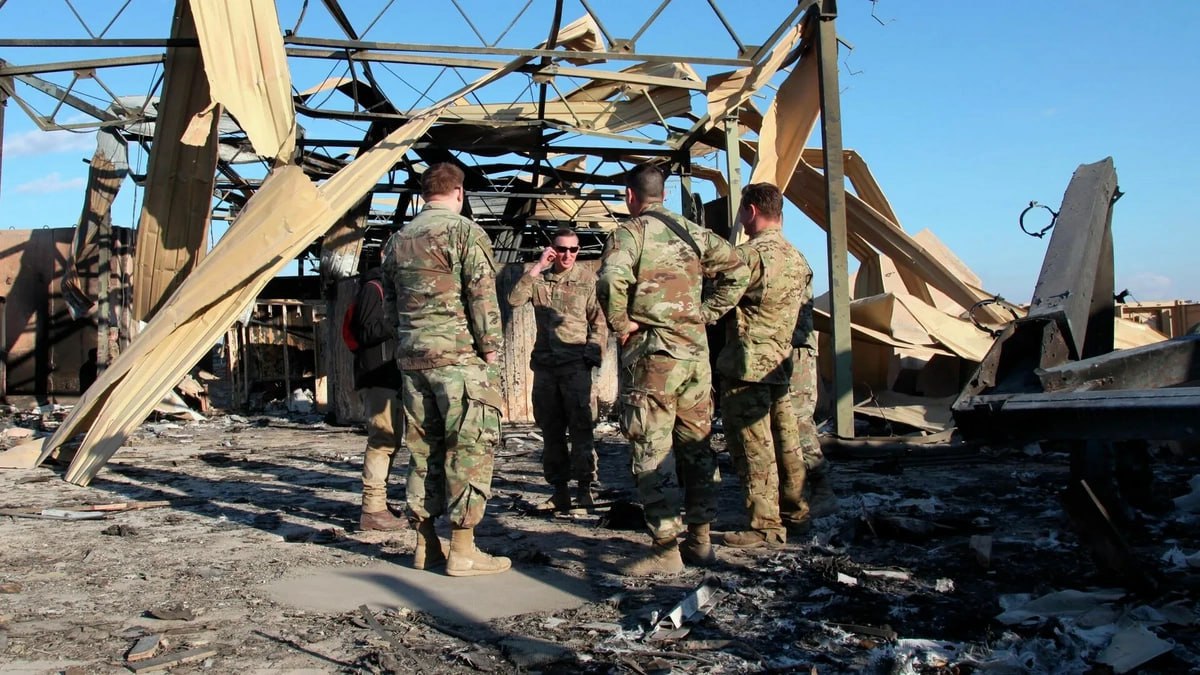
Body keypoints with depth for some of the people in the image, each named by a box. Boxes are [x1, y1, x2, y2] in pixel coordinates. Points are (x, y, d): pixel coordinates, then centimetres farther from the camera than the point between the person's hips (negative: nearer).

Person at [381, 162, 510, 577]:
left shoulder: (398, 239, 16)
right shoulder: (465, 230, -5)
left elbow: (390, 300, 20)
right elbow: (482, 294, -12)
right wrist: (491, 348, -7)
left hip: (411, 356, 7)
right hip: (459, 355, -7)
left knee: (423, 447, 12)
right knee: (470, 446, -3)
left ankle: (426, 545, 17)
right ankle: (463, 550, -2)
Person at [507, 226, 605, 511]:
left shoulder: (587, 279, 2)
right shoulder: (539, 277, 8)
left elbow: (598, 320, 5)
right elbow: (514, 299, -8)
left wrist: (593, 352, -6)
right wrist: (537, 266, -10)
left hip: (576, 363, -3)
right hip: (545, 362, 3)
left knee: (581, 426, -6)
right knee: (551, 429, 6)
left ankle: (584, 488, 2)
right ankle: (559, 489, 13)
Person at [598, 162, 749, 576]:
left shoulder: (630, 231, -5)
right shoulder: (694, 232, 14)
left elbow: (611, 279, -23)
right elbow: (737, 271, 15)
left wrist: (620, 325, -10)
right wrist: (707, 313, 12)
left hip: (653, 352, -6)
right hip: (696, 349, 7)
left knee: (653, 451, -3)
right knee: (696, 445, 13)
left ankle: (666, 549, -2)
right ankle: (700, 539, 20)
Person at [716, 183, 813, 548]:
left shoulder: (749, 255, -17)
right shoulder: (797, 258, 9)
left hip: (746, 367, -8)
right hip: (780, 364, 8)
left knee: (752, 448, -2)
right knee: (784, 440, 17)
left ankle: (765, 525, 3)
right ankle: (794, 508, 29)